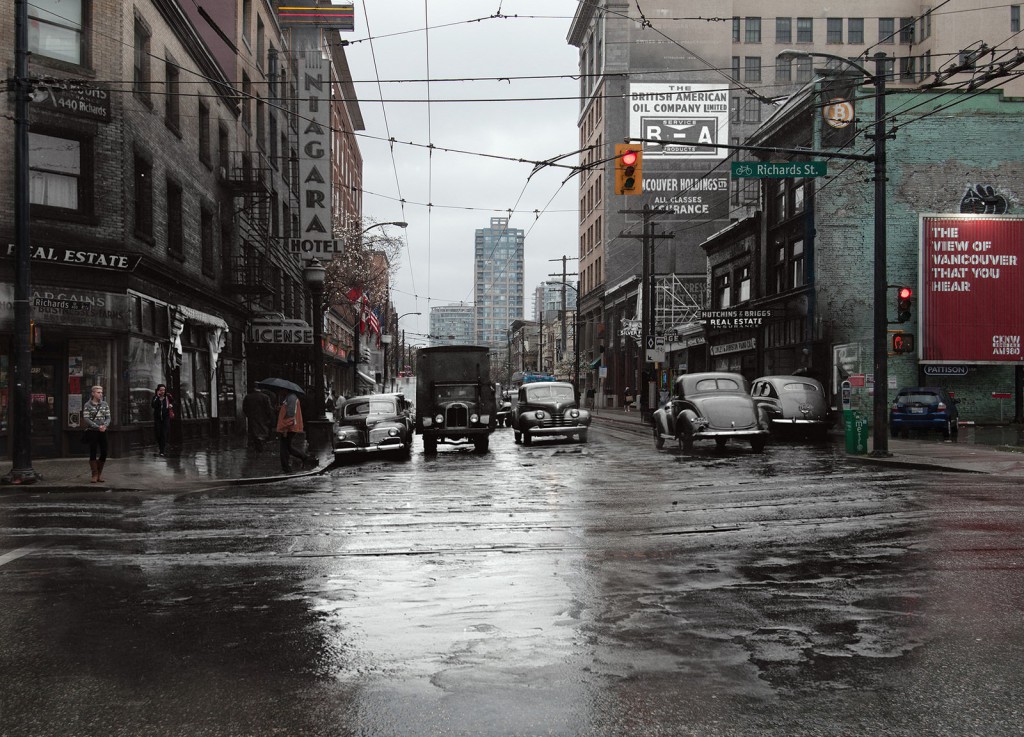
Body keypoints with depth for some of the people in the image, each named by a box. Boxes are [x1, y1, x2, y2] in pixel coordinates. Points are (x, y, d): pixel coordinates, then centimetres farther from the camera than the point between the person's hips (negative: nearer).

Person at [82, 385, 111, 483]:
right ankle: (95, 475, 2)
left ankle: (99, 473, 18)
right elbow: (86, 419, -10)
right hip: (92, 431, -4)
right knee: (93, 453, -5)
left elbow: (108, 417, 7)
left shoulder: (105, 404, 9)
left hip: (103, 431, 4)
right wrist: (97, 427, -17)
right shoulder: (87, 405, -3)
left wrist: (105, 425, -13)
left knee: (104, 453, 2)